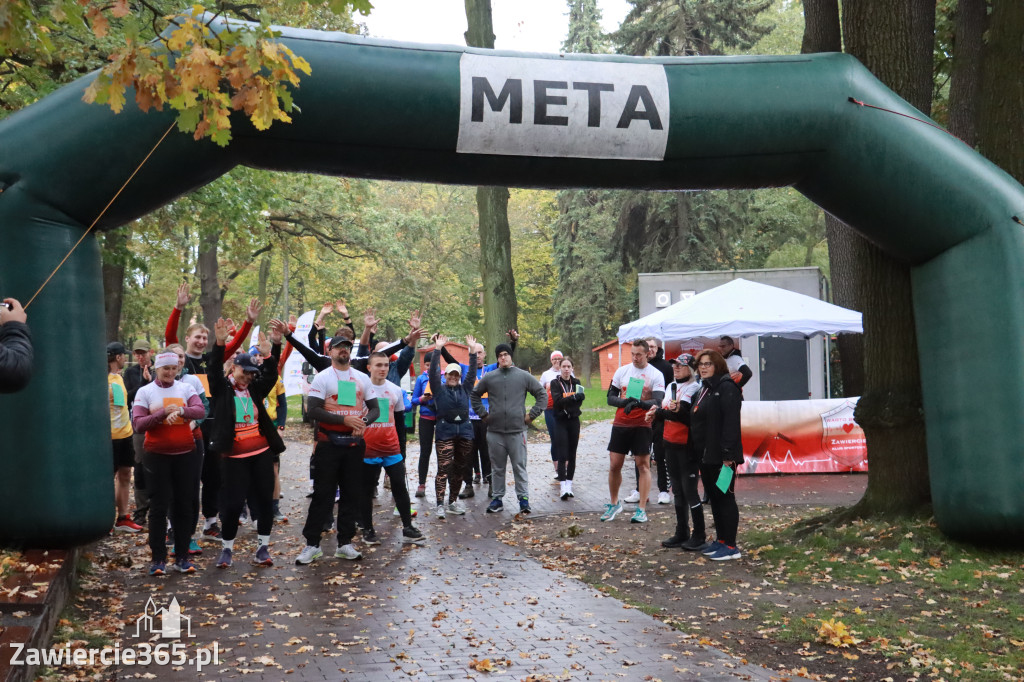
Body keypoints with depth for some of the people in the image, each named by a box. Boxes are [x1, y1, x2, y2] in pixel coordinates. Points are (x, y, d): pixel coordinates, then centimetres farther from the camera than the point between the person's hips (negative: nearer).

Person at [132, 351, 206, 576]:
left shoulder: (185, 388, 5)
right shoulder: (145, 392, 0)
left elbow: (200, 411, -10)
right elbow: (138, 424, -9)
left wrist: (181, 410, -28)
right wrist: (163, 412, -20)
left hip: (186, 454, 2)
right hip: (157, 456, -2)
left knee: (184, 506, 6)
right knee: (159, 507, 0)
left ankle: (182, 557, 14)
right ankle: (158, 558, 8)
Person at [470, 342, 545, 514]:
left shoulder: (524, 376, 2)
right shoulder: (489, 377, 6)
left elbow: (542, 394, 6)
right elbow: (474, 395, 19)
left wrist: (532, 415, 0)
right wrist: (483, 414, 9)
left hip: (517, 430, -2)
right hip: (495, 431, 2)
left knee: (519, 467, 1)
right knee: (497, 468, 10)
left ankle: (523, 498, 8)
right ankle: (497, 498, 18)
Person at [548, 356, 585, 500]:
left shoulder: (576, 382, 8)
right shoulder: (555, 383, -1)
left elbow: (579, 402, -4)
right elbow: (558, 401, -16)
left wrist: (565, 402, -22)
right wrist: (574, 397, -28)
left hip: (574, 421, 3)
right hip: (560, 422, -3)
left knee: (572, 454, 7)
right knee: (562, 455, -10)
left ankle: (569, 484, 14)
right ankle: (563, 487, -15)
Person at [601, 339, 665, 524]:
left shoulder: (656, 375, -3)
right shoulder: (622, 371, 6)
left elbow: (657, 402, -13)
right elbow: (610, 397, 5)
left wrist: (639, 403, -31)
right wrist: (624, 402, -16)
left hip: (642, 425, -3)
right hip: (620, 424, 3)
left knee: (643, 465, -2)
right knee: (614, 465, 5)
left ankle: (641, 509, 3)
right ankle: (614, 503, 24)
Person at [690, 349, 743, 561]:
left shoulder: (726, 387, -12)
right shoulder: (703, 390, 18)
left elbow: (731, 422, -20)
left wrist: (727, 453, -25)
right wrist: (697, 451, 14)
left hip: (721, 456, -10)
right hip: (705, 455, 10)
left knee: (725, 497, -4)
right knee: (713, 498, 14)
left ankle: (731, 546, 1)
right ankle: (721, 540, 24)